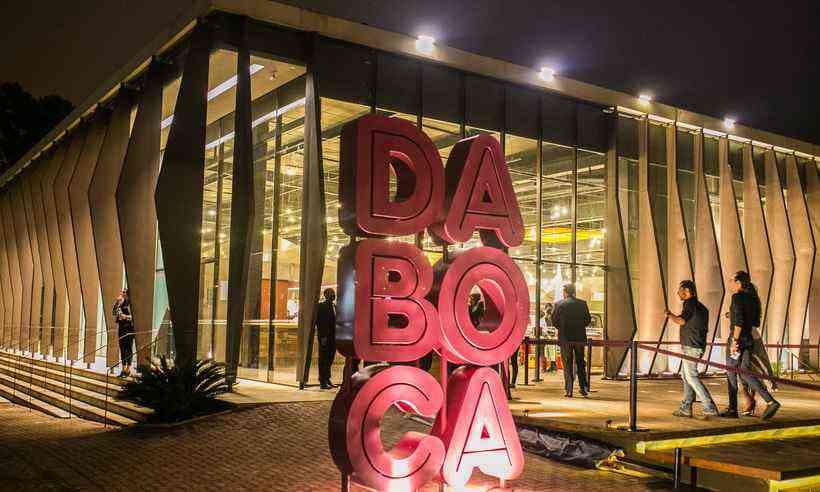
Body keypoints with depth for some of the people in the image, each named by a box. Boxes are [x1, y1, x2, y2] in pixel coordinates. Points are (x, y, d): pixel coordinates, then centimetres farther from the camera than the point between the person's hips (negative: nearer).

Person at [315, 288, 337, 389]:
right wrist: (323, 336, -17)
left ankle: (327, 379, 21)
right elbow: (318, 322, -12)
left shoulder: (334, 306, 15)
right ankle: (323, 382, 3)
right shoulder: (321, 306, -7)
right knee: (323, 359, -2)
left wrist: (336, 336, 8)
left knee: (330, 359, 12)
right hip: (325, 337, -7)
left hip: (332, 337, 7)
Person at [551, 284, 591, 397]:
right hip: (580, 337, 2)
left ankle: (569, 390, 0)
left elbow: (554, 321, -4)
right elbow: (588, 320, 2)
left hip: (565, 338, -2)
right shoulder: (582, 304, 0)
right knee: (580, 363, 15)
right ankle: (583, 388, 13)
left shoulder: (559, 304, -6)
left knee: (567, 364, 3)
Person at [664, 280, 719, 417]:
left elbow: (681, 321, -22)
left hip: (690, 347, -10)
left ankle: (710, 407, -11)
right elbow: (705, 329, 23)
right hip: (699, 346, 10)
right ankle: (686, 408, 16)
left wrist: (670, 315, -5)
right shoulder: (702, 307, 19)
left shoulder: (690, 303, -10)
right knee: (685, 375, 14)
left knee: (691, 376, -8)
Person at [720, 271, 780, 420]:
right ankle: (770, 401, -4)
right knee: (745, 373, 9)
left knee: (731, 373, 3)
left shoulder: (737, 296, -11)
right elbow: (756, 322, 18)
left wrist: (734, 340, -21)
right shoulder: (752, 298, 14)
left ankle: (732, 410, 9)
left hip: (737, 339, -8)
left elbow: (739, 321, -21)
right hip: (749, 339, 8)